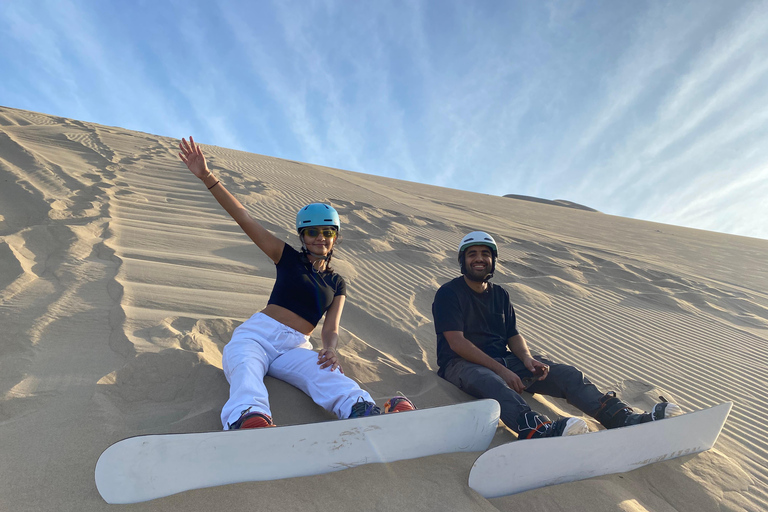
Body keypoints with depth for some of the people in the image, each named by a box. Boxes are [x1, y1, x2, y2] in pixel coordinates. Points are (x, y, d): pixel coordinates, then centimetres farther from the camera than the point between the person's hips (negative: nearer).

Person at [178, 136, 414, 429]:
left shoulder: (337, 284, 17)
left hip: (295, 347, 1)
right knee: (246, 371, -37)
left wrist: (330, 349, -20)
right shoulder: (289, 259, 9)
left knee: (325, 373, -33)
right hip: (257, 334, -1)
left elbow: (330, 329, 7)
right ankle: (248, 419, -67)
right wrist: (207, 177, -6)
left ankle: (366, 413, -61)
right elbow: (244, 220, 2)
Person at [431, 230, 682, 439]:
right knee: (491, 382, -42)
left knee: (566, 373, -12)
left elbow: (513, 335, 14)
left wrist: (527, 359, -10)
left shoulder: (500, 295, 16)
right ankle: (536, 430, -67)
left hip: (502, 359, 7)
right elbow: (457, 343, -14)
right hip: (462, 363, -6)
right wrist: (501, 370, -20)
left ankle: (627, 418, -26)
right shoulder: (448, 294, -4)